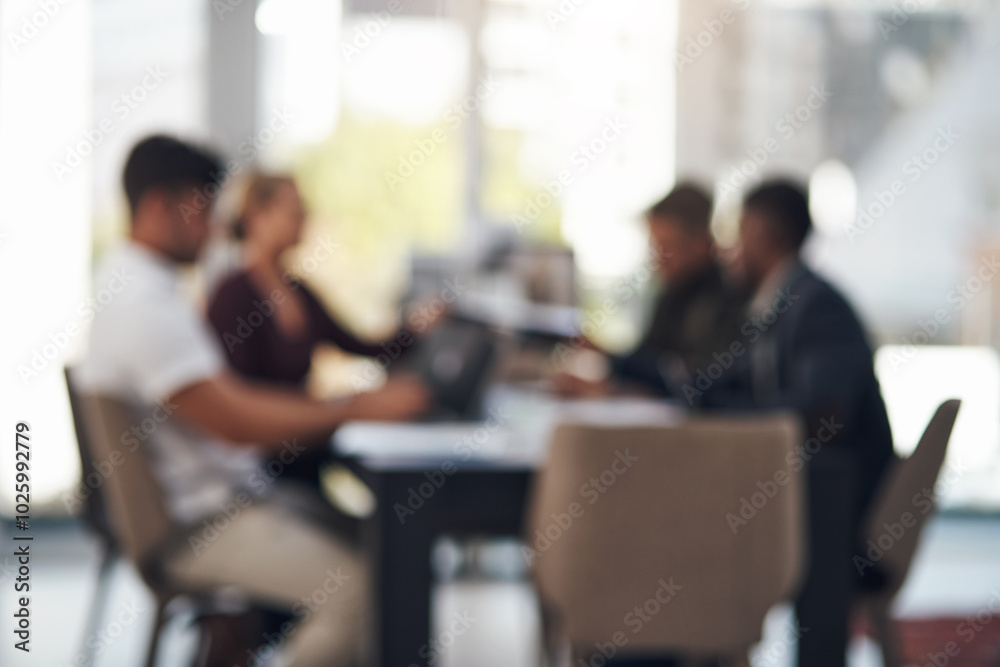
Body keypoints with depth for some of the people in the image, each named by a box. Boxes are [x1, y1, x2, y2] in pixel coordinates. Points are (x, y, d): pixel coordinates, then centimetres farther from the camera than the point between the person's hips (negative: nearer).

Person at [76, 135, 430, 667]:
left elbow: (232, 392, 16)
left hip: (224, 495, 11)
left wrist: (346, 404, 7)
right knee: (363, 585, -23)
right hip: (195, 525, -11)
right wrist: (359, 410, -16)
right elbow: (236, 423, -22)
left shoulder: (145, 288, 14)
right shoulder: (141, 305, -20)